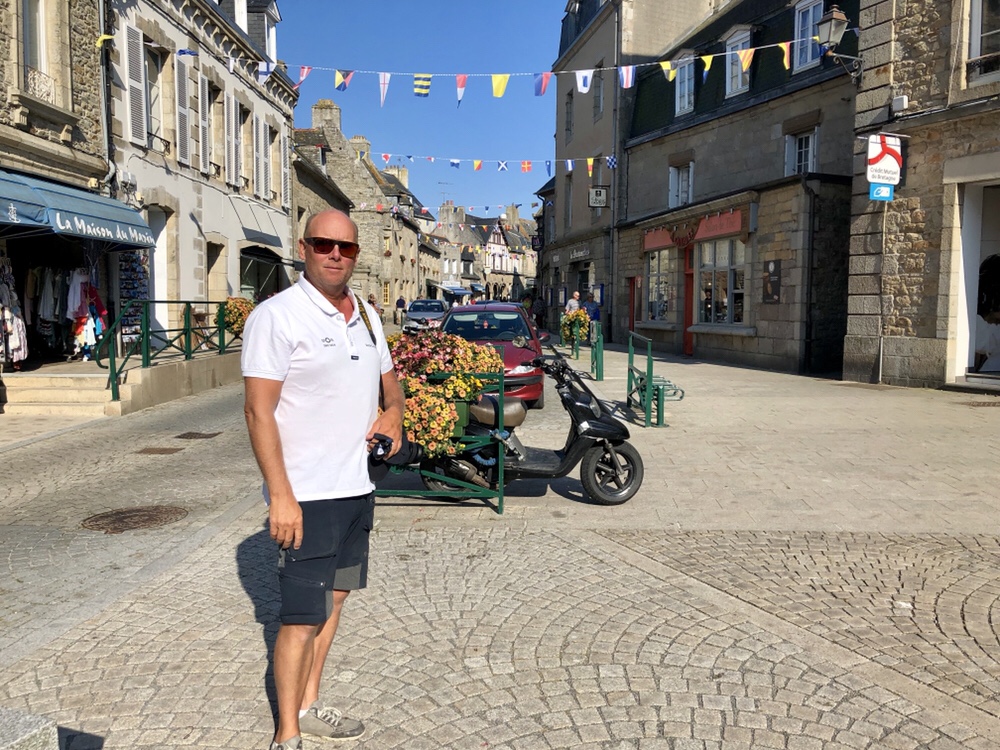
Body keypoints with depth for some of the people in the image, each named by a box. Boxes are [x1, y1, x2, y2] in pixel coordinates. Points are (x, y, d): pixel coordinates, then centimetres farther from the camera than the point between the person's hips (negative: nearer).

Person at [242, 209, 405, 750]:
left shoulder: (365, 315, 10)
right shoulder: (276, 316, -13)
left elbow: (388, 379, 23)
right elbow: (259, 411, -17)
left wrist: (393, 410, 0)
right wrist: (280, 496, -21)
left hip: (357, 488, 8)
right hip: (306, 497, -8)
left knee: (333, 601, 17)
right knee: (303, 618, 0)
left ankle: (308, 706, 34)